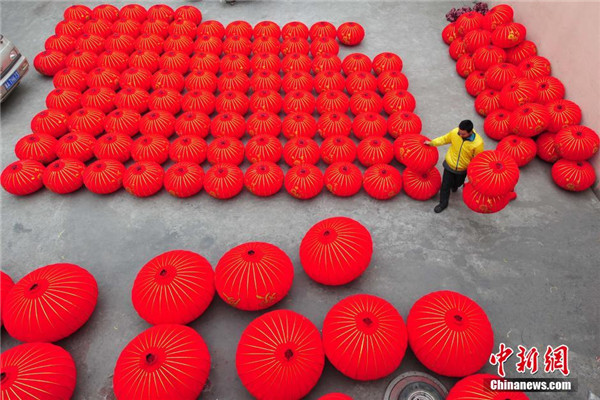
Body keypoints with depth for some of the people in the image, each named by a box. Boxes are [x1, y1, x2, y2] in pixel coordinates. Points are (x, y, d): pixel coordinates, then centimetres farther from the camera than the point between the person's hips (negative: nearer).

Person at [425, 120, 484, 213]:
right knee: (445, 185, 11)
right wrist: (432, 143, -6)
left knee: (458, 183, 29)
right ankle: (443, 203, 35)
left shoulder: (478, 143, -32)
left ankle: (455, 185, 67)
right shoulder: (454, 132, -26)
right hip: (449, 164, 0)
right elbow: (445, 139, -3)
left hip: (463, 169, 0)